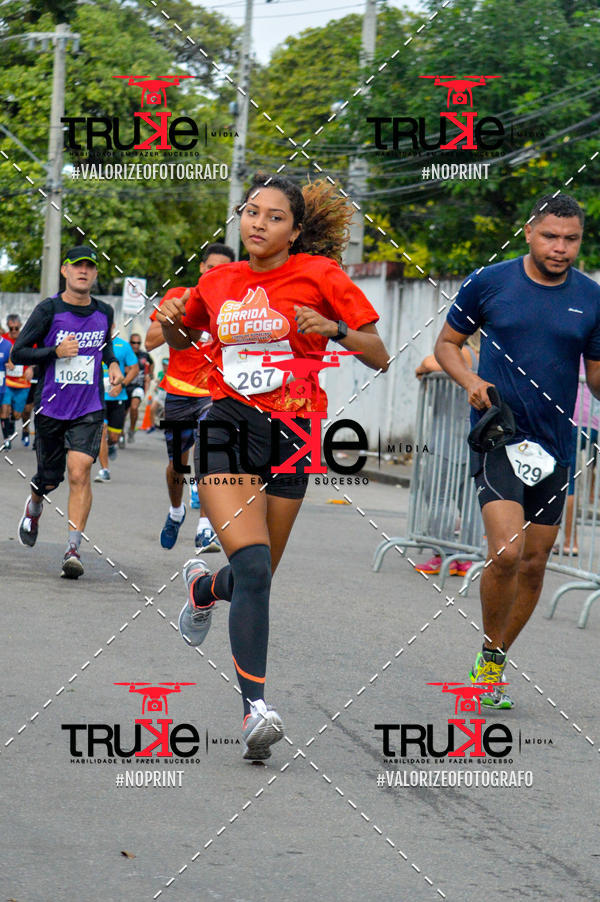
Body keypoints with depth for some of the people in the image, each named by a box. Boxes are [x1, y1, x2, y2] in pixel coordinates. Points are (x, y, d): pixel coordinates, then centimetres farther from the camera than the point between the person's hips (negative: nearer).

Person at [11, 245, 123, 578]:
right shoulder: (48, 310, -6)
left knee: (79, 472, -16)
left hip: (89, 410, 1)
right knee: (49, 478, 11)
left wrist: (113, 364, 6)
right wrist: (55, 352, -19)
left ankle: (73, 549, -16)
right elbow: (18, 353, -6)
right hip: (50, 408, -1)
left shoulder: (104, 312, 5)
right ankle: (34, 507, 47)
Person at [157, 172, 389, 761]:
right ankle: (255, 707, -22)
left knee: (257, 575, 9)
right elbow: (183, 340, 27)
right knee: (253, 566, -19)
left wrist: (336, 329, -19)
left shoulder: (319, 274, -1)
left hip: (292, 434, 0)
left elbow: (379, 358, 0)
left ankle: (203, 588, 46)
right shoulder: (217, 282, 8)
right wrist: (171, 323, 4)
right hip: (227, 427, 0)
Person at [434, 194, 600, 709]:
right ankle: (489, 658, 2)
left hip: (554, 447, 4)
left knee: (534, 563, 8)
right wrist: (470, 381, -10)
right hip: (498, 438, -4)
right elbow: (447, 342, 9)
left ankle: (496, 663, 26)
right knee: (506, 552, -19)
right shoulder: (489, 283, -2)